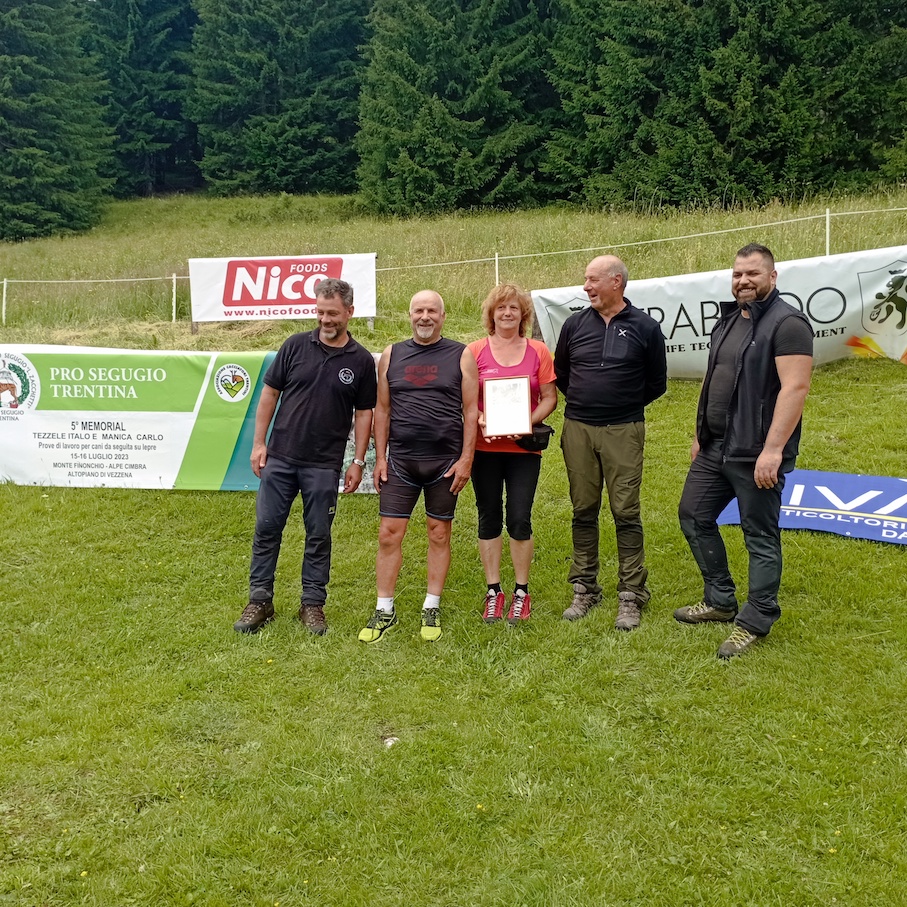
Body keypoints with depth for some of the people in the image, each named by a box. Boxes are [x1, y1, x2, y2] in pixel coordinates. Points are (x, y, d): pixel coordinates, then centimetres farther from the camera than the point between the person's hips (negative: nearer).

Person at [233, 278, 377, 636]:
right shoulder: (295, 345, 0)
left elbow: (364, 413, 4)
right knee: (266, 528, 6)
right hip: (279, 457, 1)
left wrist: (358, 462, 0)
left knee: (319, 536, 7)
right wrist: (259, 442, 0)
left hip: (325, 465, -1)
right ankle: (259, 601, 18)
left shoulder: (361, 361, 0)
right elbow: (269, 394, 5)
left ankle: (312, 604, 19)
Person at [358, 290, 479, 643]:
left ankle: (432, 609, 19)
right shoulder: (392, 355, 8)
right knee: (389, 534, 0)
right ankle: (384, 611, 11)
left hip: (446, 462, -1)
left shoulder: (460, 356, 2)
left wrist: (466, 458, -7)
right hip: (400, 461, 2)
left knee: (439, 534, 7)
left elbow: (470, 411, -1)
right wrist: (380, 457, 4)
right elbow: (382, 409, 9)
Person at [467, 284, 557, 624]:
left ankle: (521, 592, 15)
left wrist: (528, 422, -12)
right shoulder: (475, 351, 2)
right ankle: (493, 592, 18)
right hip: (485, 447, 0)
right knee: (489, 518, 7)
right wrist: (480, 420, -15)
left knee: (520, 519, -1)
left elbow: (549, 398, 5)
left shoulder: (538, 351, 4)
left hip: (524, 448, 0)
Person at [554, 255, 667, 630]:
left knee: (626, 513, -2)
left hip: (623, 431, -3)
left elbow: (656, 383, 8)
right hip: (577, 429, 3)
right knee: (583, 511, 9)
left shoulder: (644, 327, -1)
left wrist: (624, 405, 11)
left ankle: (631, 596, 6)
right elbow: (559, 373, 19)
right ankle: (584, 589, 20)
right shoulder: (575, 324, 6)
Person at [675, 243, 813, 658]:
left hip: (756, 453, -9)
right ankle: (721, 601, 29)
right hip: (714, 448, 9)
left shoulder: (786, 323, -13)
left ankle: (755, 622, 15)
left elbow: (795, 388, -21)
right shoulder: (728, 319, 14)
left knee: (761, 536, 2)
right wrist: (700, 435, 20)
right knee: (694, 516, 15)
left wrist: (773, 449, -27)